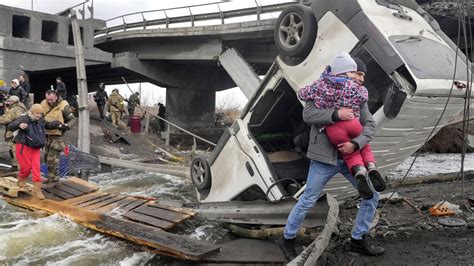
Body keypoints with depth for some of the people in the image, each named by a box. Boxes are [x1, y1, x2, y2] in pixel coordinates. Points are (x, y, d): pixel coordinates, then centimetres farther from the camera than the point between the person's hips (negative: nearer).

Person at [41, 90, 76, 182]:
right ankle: (51, 176, 31)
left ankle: (53, 179, 4)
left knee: (52, 158, -9)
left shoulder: (63, 106, -15)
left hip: (57, 136, -6)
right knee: (47, 157, 15)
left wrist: (66, 126, -27)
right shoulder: (43, 104, 1)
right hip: (46, 135, 6)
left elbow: (73, 120, -9)